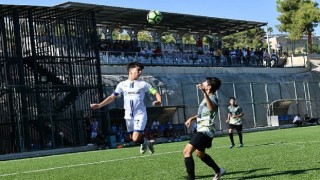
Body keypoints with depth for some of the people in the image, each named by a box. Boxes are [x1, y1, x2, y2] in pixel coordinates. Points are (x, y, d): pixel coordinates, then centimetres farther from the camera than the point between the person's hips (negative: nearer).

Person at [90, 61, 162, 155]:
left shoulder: (143, 84, -1)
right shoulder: (122, 84, 7)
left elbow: (156, 93, -4)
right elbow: (112, 97, 10)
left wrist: (159, 101, -25)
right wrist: (99, 105, 1)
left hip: (140, 115, -4)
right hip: (128, 116, 4)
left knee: (136, 139, -14)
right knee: (132, 138, 12)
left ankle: (144, 142, 20)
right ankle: (146, 143, 41)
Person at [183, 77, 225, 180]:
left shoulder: (212, 98, -15)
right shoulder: (207, 98, 18)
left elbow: (211, 108, -41)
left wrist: (204, 93, -53)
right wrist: (192, 118, 19)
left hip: (205, 131, -11)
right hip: (203, 130, 11)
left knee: (187, 152, -20)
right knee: (200, 153, 28)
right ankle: (218, 171, 40)